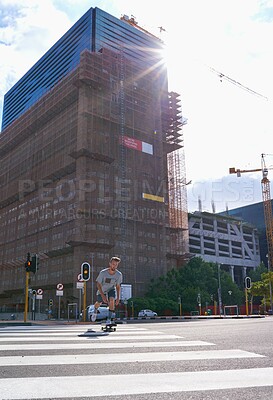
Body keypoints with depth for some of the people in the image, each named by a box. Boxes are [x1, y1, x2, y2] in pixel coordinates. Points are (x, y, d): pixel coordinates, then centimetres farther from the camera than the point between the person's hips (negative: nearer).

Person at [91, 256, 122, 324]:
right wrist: (103, 295, -29)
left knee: (112, 300, -26)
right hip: (102, 290, 0)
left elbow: (118, 286, -10)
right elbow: (98, 284, -22)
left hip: (111, 289, 0)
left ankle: (109, 318, -12)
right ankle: (95, 311, 53)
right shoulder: (103, 273, -33)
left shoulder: (119, 274, -25)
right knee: (98, 303, 16)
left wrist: (118, 298, -12)